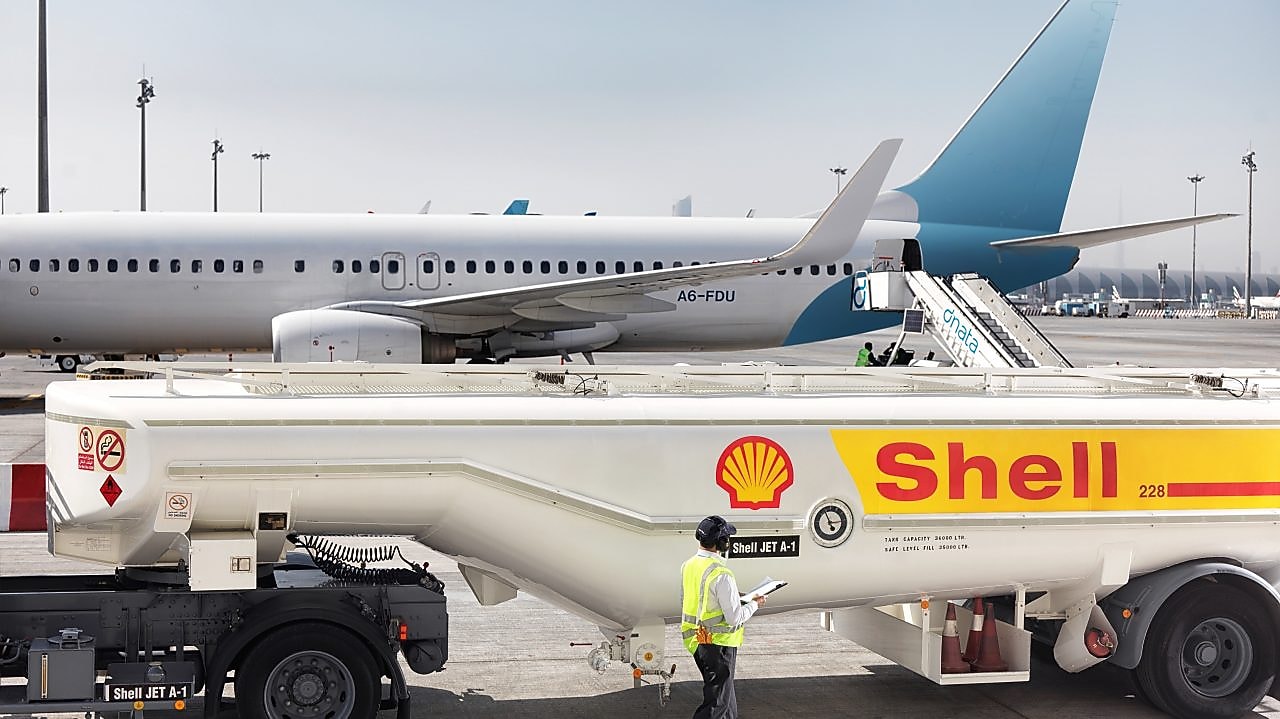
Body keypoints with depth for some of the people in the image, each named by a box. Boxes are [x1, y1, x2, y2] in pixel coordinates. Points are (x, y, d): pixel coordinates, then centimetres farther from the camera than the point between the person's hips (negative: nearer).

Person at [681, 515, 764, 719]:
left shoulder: (688, 565, 2)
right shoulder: (721, 574, -24)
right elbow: (735, 618, -22)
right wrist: (754, 604, -4)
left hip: (696, 639, 8)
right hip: (719, 644, -8)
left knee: (725, 695, 23)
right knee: (716, 702, 0)